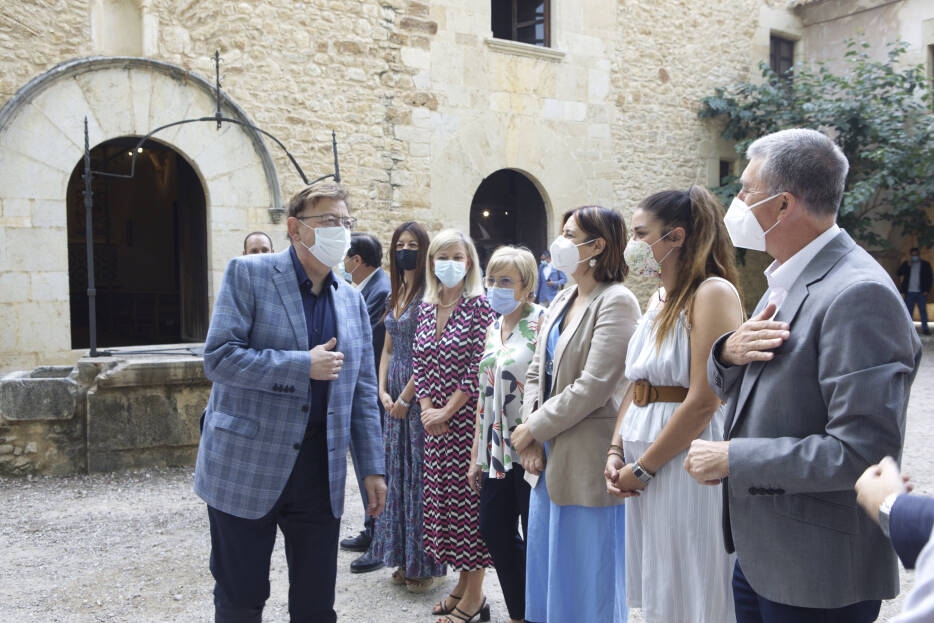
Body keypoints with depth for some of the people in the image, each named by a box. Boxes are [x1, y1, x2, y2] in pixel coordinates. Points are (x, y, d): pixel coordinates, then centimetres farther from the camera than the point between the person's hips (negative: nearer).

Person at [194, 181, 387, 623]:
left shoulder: (351, 300, 10)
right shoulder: (248, 274, -6)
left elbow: (362, 391, 11)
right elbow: (218, 358, -15)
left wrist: (373, 467, 8)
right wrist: (303, 365, -17)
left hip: (320, 474, 4)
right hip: (245, 467, -4)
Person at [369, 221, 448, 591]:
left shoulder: (429, 295, -11)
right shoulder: (395, 295, 12)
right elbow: (388, 349, 14)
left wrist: (405, 397, -13)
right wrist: (383, 390, 2)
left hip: (420, 393, -8)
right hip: (395, 394, 8)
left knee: (420, 472, -1)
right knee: (398, 470, 12)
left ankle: (424, 564, 13)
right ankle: (405, 558, 25)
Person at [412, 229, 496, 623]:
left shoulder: (479, 305, -9)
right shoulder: (426, 308, 10)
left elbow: (480, 368, -14)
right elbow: (419, 363, 10)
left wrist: (446, 412, -12)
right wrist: (426, 408, -3)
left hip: (468, 418, -6)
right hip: (435, 423, 6)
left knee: (469, 498, 0)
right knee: (442, 497, 12)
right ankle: (462, 585, 28)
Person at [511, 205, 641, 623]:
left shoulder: (616, 302, -14)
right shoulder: (561, 301, 12)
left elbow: (593, 386, -20)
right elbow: (537, 372, 11)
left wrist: (534, 429, -13)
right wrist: (530, 438, -2)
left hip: (587, 464, -8)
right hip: (549, 459, 8)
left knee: (586, 584, 5)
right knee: (545, 571, 18)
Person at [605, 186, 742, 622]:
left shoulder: (713, 293, -14)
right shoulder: (660, 299, 13)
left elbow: (703, 403, -20)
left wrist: (642, 469, -15)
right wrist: (615, 451, 3)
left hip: (687, 464, -8)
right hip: (642, 462, 8)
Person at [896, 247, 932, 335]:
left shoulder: (925, 264, 9)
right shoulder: (906, 264, 12)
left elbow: (930, 277, 6)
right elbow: (899, 273, 0)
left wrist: (927, 290, -3)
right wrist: (908, 265, -8)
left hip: (921, 292, -1)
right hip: (909, 292, 1)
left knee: (923, 311, -1)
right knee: (908, 311, 0)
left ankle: (925, 328, 2)